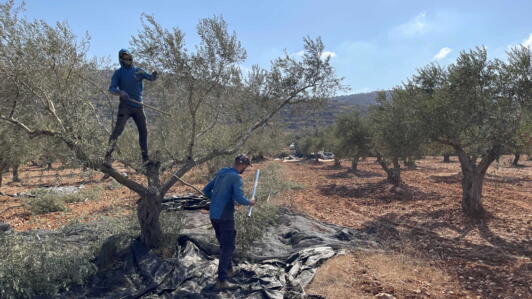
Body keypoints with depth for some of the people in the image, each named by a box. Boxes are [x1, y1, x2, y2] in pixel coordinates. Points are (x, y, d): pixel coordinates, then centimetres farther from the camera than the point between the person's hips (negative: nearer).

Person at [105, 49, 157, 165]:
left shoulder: (138, 71, 12)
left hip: (138, 107, 3)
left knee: (143, 131, 7)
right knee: (118, 129, -14)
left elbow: (151, 78, 2)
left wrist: (154, 75, -22)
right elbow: (112, 88, -5)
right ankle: (108, 155, -11)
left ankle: (145, 157, 17)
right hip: (125, 106, -3)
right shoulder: (118, 73, 5)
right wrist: (120, 92, -27)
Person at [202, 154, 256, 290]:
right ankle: (221, 280, 2)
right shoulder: (236, 177, -14)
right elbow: (239, 199, -22)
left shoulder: (220, 174, 11)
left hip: (213, 215, 8)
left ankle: (228, 269, 36)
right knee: (228, 247, 1)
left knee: (224, 244, 22)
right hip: (225, 216, -8)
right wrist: (250, 202, -2)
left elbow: (206, 190, 17)